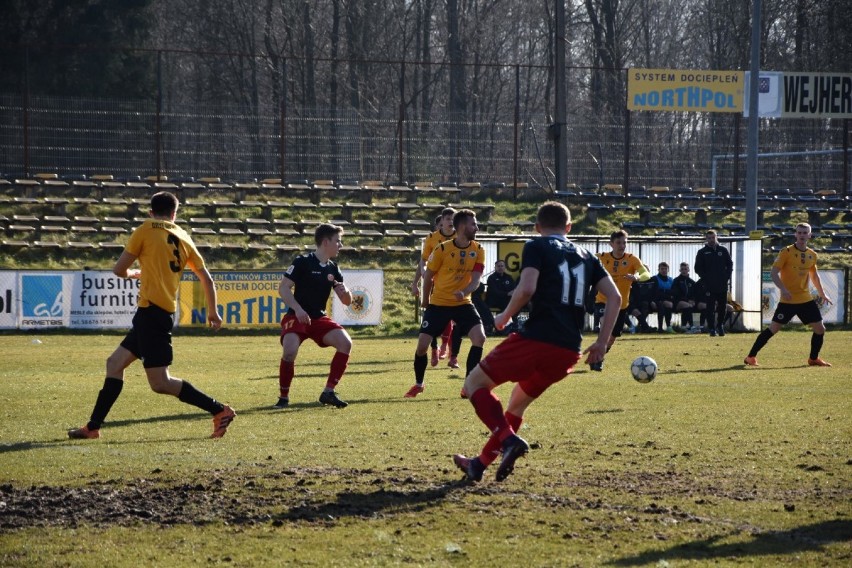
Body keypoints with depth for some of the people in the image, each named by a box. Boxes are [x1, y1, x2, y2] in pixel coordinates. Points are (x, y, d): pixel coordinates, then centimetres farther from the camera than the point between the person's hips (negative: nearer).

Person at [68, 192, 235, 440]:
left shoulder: (145, 230, -3)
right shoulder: (183, 238, 12)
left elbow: (119, 270, 1)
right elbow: (207, 279, 15)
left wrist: (134, 273, 24)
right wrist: (213, 312, 28)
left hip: (151, 310, -8)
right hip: (166, 314, 8)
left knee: (160, 383, -8)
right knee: (115, 363, 15)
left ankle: (220, 411, -8)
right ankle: (93, 426, 15)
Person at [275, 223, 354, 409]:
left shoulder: (333, 269, 10)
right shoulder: (303, 262, -8)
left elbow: (347, 301, 14)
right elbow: (283, 288, -11)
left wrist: (345, 292, -11)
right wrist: (298, 309, -24)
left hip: (319, 319, 6)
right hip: (296, 317, -6)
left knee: (345, 342, -17)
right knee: (290, 349, -31)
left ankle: (328, 392, -8)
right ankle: (283, 397, -11)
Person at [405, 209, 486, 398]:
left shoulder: (478, 251, -4)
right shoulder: (442, 250, -13)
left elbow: (476, 279, -11)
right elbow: (428, 276, 0)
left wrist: (464, 292, -31)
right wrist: (425, 300, 10)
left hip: (463, 303, 2)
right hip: (438, 303, -2)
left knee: (479, 337, -19)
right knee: (422, 344, -5)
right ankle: (418, 384, 20)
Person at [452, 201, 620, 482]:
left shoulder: (536, 247, 3)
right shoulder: (586, 256, 20)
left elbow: (526, 289, -14)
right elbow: (614, 297, 10)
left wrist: (505, 317, 2)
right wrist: (601, 343, 12)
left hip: (535, 340, -6)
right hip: (569, 351, 6)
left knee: (475, 383, 9)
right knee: (518, 402, 25)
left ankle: (509, 439, -13)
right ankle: (479, 465, 25)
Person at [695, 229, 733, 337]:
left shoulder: (723, 250, 10)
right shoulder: (702, 252, 4)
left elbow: (730, 265, 14)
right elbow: (698, 268, 5)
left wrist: (727, 277, 2)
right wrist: (705, 278, -7)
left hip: (723, 284, 2)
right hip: (709, 286, -2)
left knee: (722, 306, 7)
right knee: (710, 308, -6)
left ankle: (720, 325, 24)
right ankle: (712, 329, -4)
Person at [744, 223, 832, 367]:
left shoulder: (812, 255, 8)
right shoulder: (786, 252, -9)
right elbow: (774, 273, -13)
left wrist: (822, 293, 22)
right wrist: (783, 289, -26)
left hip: (806, 299, 5)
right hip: (788, 300, -5)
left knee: (820, 329, 3)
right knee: (773, 328, -8)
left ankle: (813, 359, 23)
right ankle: (751, 357, 1)